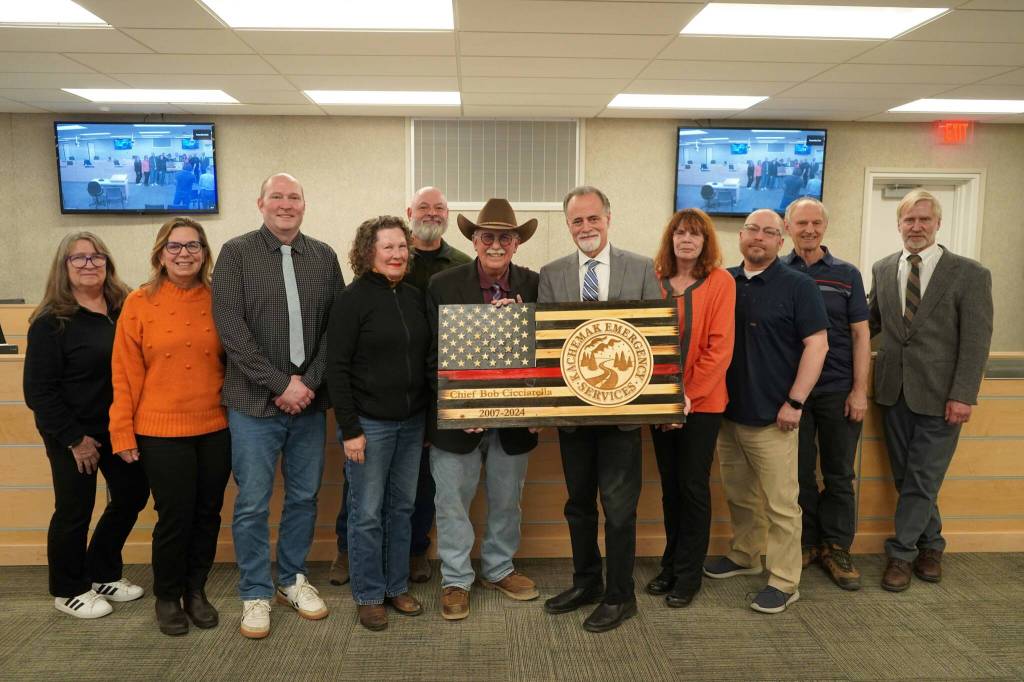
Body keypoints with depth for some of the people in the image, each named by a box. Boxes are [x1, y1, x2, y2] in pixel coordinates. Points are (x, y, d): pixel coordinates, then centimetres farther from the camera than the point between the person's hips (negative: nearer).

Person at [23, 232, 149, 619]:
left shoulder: (124, 309, 2)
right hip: (73, 433, -6)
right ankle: (69, 591, 28)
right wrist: (74, 439, -14)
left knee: (132, 494, 12)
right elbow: (39, 391, -13)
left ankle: (103, 574, 34)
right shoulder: (51, 322, -13)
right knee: (75, 510, 6)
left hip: (118, 427, 6)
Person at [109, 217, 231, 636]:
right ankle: (167, 597, 27)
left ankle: (195, 590, 32)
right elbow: (126, 373, -3)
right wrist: (123, 432, -4)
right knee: (174, 517, 4)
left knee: (207, 515, 12)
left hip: (215, 428, 3)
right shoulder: (139, 303, -3)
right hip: (161, 432, -2)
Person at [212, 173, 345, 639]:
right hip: (255, 402, -3)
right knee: (252, 503, 4)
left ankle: (293, 579, 31)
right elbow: (231, 328, -10)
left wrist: (308, 382, -8)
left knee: (304, 496, 12)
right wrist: (280, 384, -14)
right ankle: (256, 593, 22)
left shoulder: (323, 256, 7)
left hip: (309, 400, 3)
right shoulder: (236, 253, -1)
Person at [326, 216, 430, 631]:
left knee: (402, 507, 14)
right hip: (369, 424, -5)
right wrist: (349, 430, -14)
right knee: (367, 512, 5)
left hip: (411, 422, 6)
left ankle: (397, 586, 29)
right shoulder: (353, 300, -9)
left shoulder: (415, 297, 7)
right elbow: (337, 369, -11)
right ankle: (369, 596, 21)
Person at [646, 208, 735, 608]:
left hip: (701, 402, -3)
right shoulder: (655, 281, 4)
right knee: (669, 484, 13)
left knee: (693, 486, 4)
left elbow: (720, 347, -11)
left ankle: (687, 574, 19)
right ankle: (671, 565, 28)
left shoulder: (720, 282, -6)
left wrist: (688, 395, -13)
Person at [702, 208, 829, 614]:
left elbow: (817, 344, -9)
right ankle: (744, 556, 36)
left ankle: (784, 582, 13)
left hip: (771, 416, -5)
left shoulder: (797, 286, -5)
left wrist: (795, 402, -14)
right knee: (738, 495, 18)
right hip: (727, 412, 5)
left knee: (780, 503, 1)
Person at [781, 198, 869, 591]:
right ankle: (806, 542, 23)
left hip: (839, 391, 1)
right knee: (800, 472, 8)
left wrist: (860, 391, -3)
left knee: (839, 473, 8)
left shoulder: (846, 275, 5)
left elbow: (860, 335, 4)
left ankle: (836, 547, 21)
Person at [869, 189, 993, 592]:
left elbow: (976, 340, -8)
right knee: (906, 479, 13)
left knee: (921, 480, 2)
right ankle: (929, 544, 31)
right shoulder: (882, 270, 7)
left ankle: (900, 554, 16)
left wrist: (963, 395, -14)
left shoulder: (970, 274, -5)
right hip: (894, 390, 4)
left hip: (939, 395, -4)